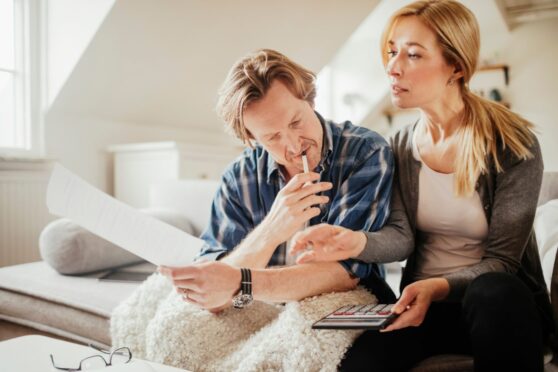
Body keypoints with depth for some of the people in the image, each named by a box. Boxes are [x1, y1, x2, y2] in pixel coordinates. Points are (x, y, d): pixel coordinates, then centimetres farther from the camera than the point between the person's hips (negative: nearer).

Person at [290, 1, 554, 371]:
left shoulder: (513, 142, -12)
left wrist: (438, 287, -31)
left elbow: (501, 259, -12)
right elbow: (401, 236, -7)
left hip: (500, 302, -1)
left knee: (493, 292, -39)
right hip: (423, 299, 2)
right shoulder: (402, 146, 2)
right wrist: (359, 241, -30)